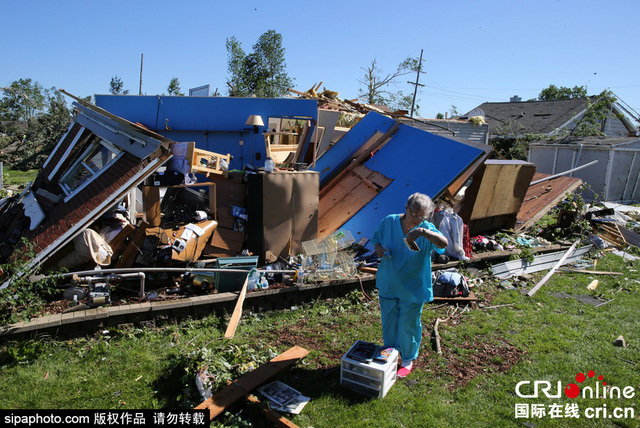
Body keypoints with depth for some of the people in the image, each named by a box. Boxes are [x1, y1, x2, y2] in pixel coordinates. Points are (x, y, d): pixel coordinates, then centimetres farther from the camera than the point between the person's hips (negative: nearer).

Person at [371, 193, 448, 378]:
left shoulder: (427, 229, -18)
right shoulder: (388, 222, -10)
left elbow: (443, 243, -38)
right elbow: (377, 240, 7)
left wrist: (422, 232, -53)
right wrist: (379, 249, -16)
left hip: (413, 289, -3)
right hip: (388, 285, 3)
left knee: (408, 326, 11)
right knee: (389, 323, 20)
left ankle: (408, 360, 38)